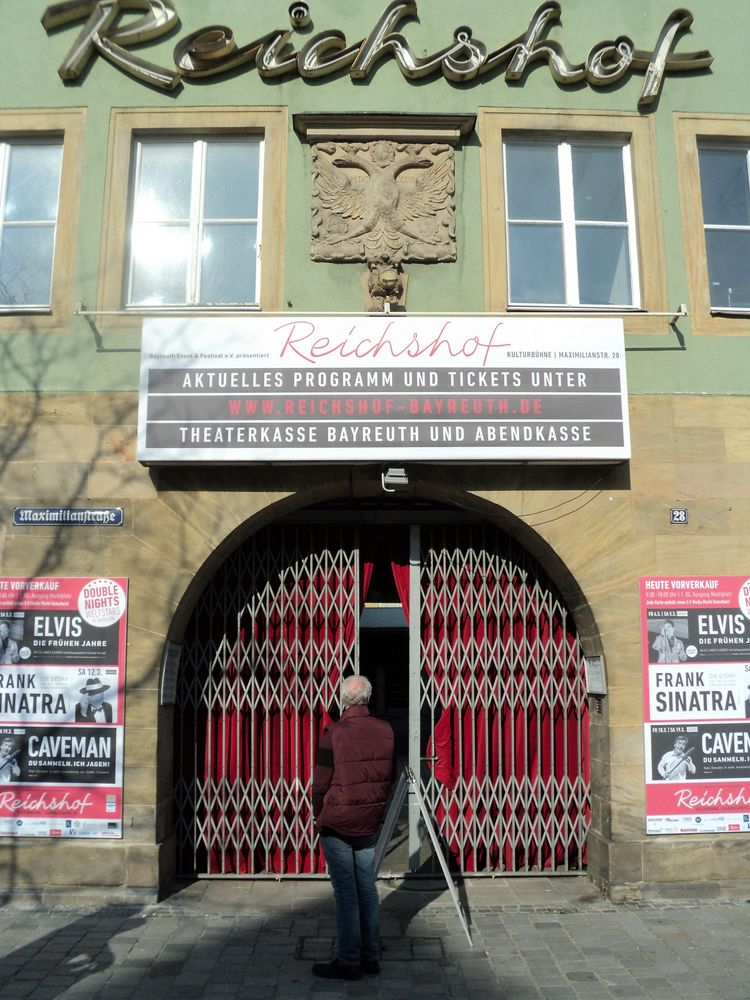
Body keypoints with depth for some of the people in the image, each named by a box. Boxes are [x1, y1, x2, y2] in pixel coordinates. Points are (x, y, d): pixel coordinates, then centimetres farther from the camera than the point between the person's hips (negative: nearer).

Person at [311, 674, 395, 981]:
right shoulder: (385, 730, -2)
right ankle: (370, 957, 22)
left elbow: (320, 783, -11)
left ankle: (349, 962, 10)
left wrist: (319, 815, 5)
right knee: (367, 888, 14)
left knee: (346, 892, 3)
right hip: (370, 822, 5)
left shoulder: (334, 733, -16)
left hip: (337, 823, -5)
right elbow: (389, 775, 7)